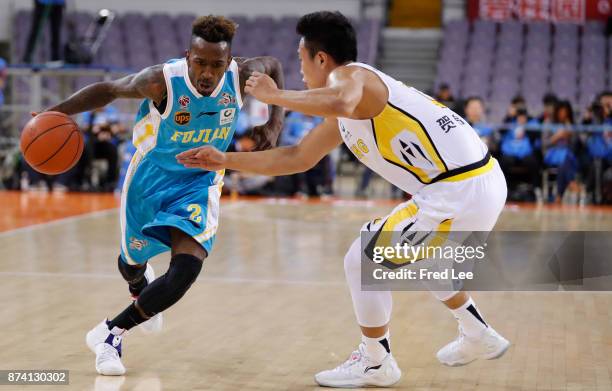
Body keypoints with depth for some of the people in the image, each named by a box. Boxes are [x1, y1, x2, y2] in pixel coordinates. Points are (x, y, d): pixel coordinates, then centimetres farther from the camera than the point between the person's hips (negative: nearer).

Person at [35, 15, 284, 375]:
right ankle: (141, 287, 62)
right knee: (132, 262, 20)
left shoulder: (241, 77, -20)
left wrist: (275, 122, -6)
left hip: (201, 182, 1)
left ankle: (112, 333, -4)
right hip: (151, 177, -1)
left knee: (187, 268, -22)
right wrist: (56, 113, -27)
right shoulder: (163, 81, -28)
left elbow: (273, 65, 2)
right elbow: (109, 90, -14)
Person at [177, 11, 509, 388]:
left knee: (362, 260, -3)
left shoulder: (350, 75, -10)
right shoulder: (344, 116, 19)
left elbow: (340, 103, -37)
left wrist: (275, 95, -22)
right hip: (482, 178, 10)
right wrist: (225, 160, 28)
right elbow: (297, 158, 26)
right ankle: (479, 335, 43)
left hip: (462, 191, -10)